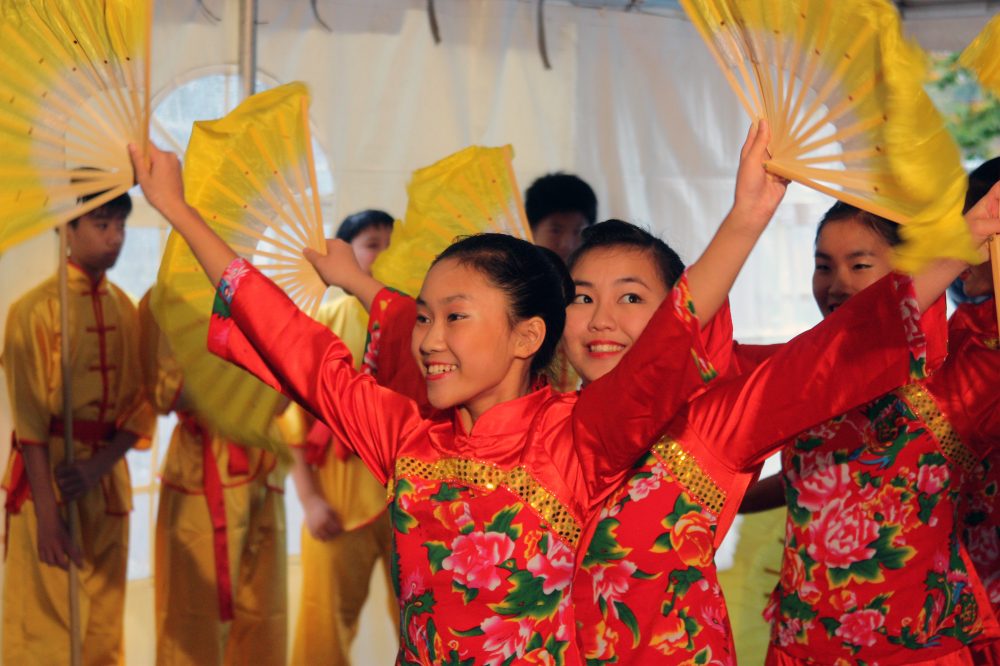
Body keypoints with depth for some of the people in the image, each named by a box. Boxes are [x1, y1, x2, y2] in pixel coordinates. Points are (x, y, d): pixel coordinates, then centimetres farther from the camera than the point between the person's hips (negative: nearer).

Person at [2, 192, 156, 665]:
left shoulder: (125, 310, 9)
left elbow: (139, 403, 4)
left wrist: (99, 466, -14)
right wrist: (47, 512, -20)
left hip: (108, 479, 6)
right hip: (49, 475, -6)